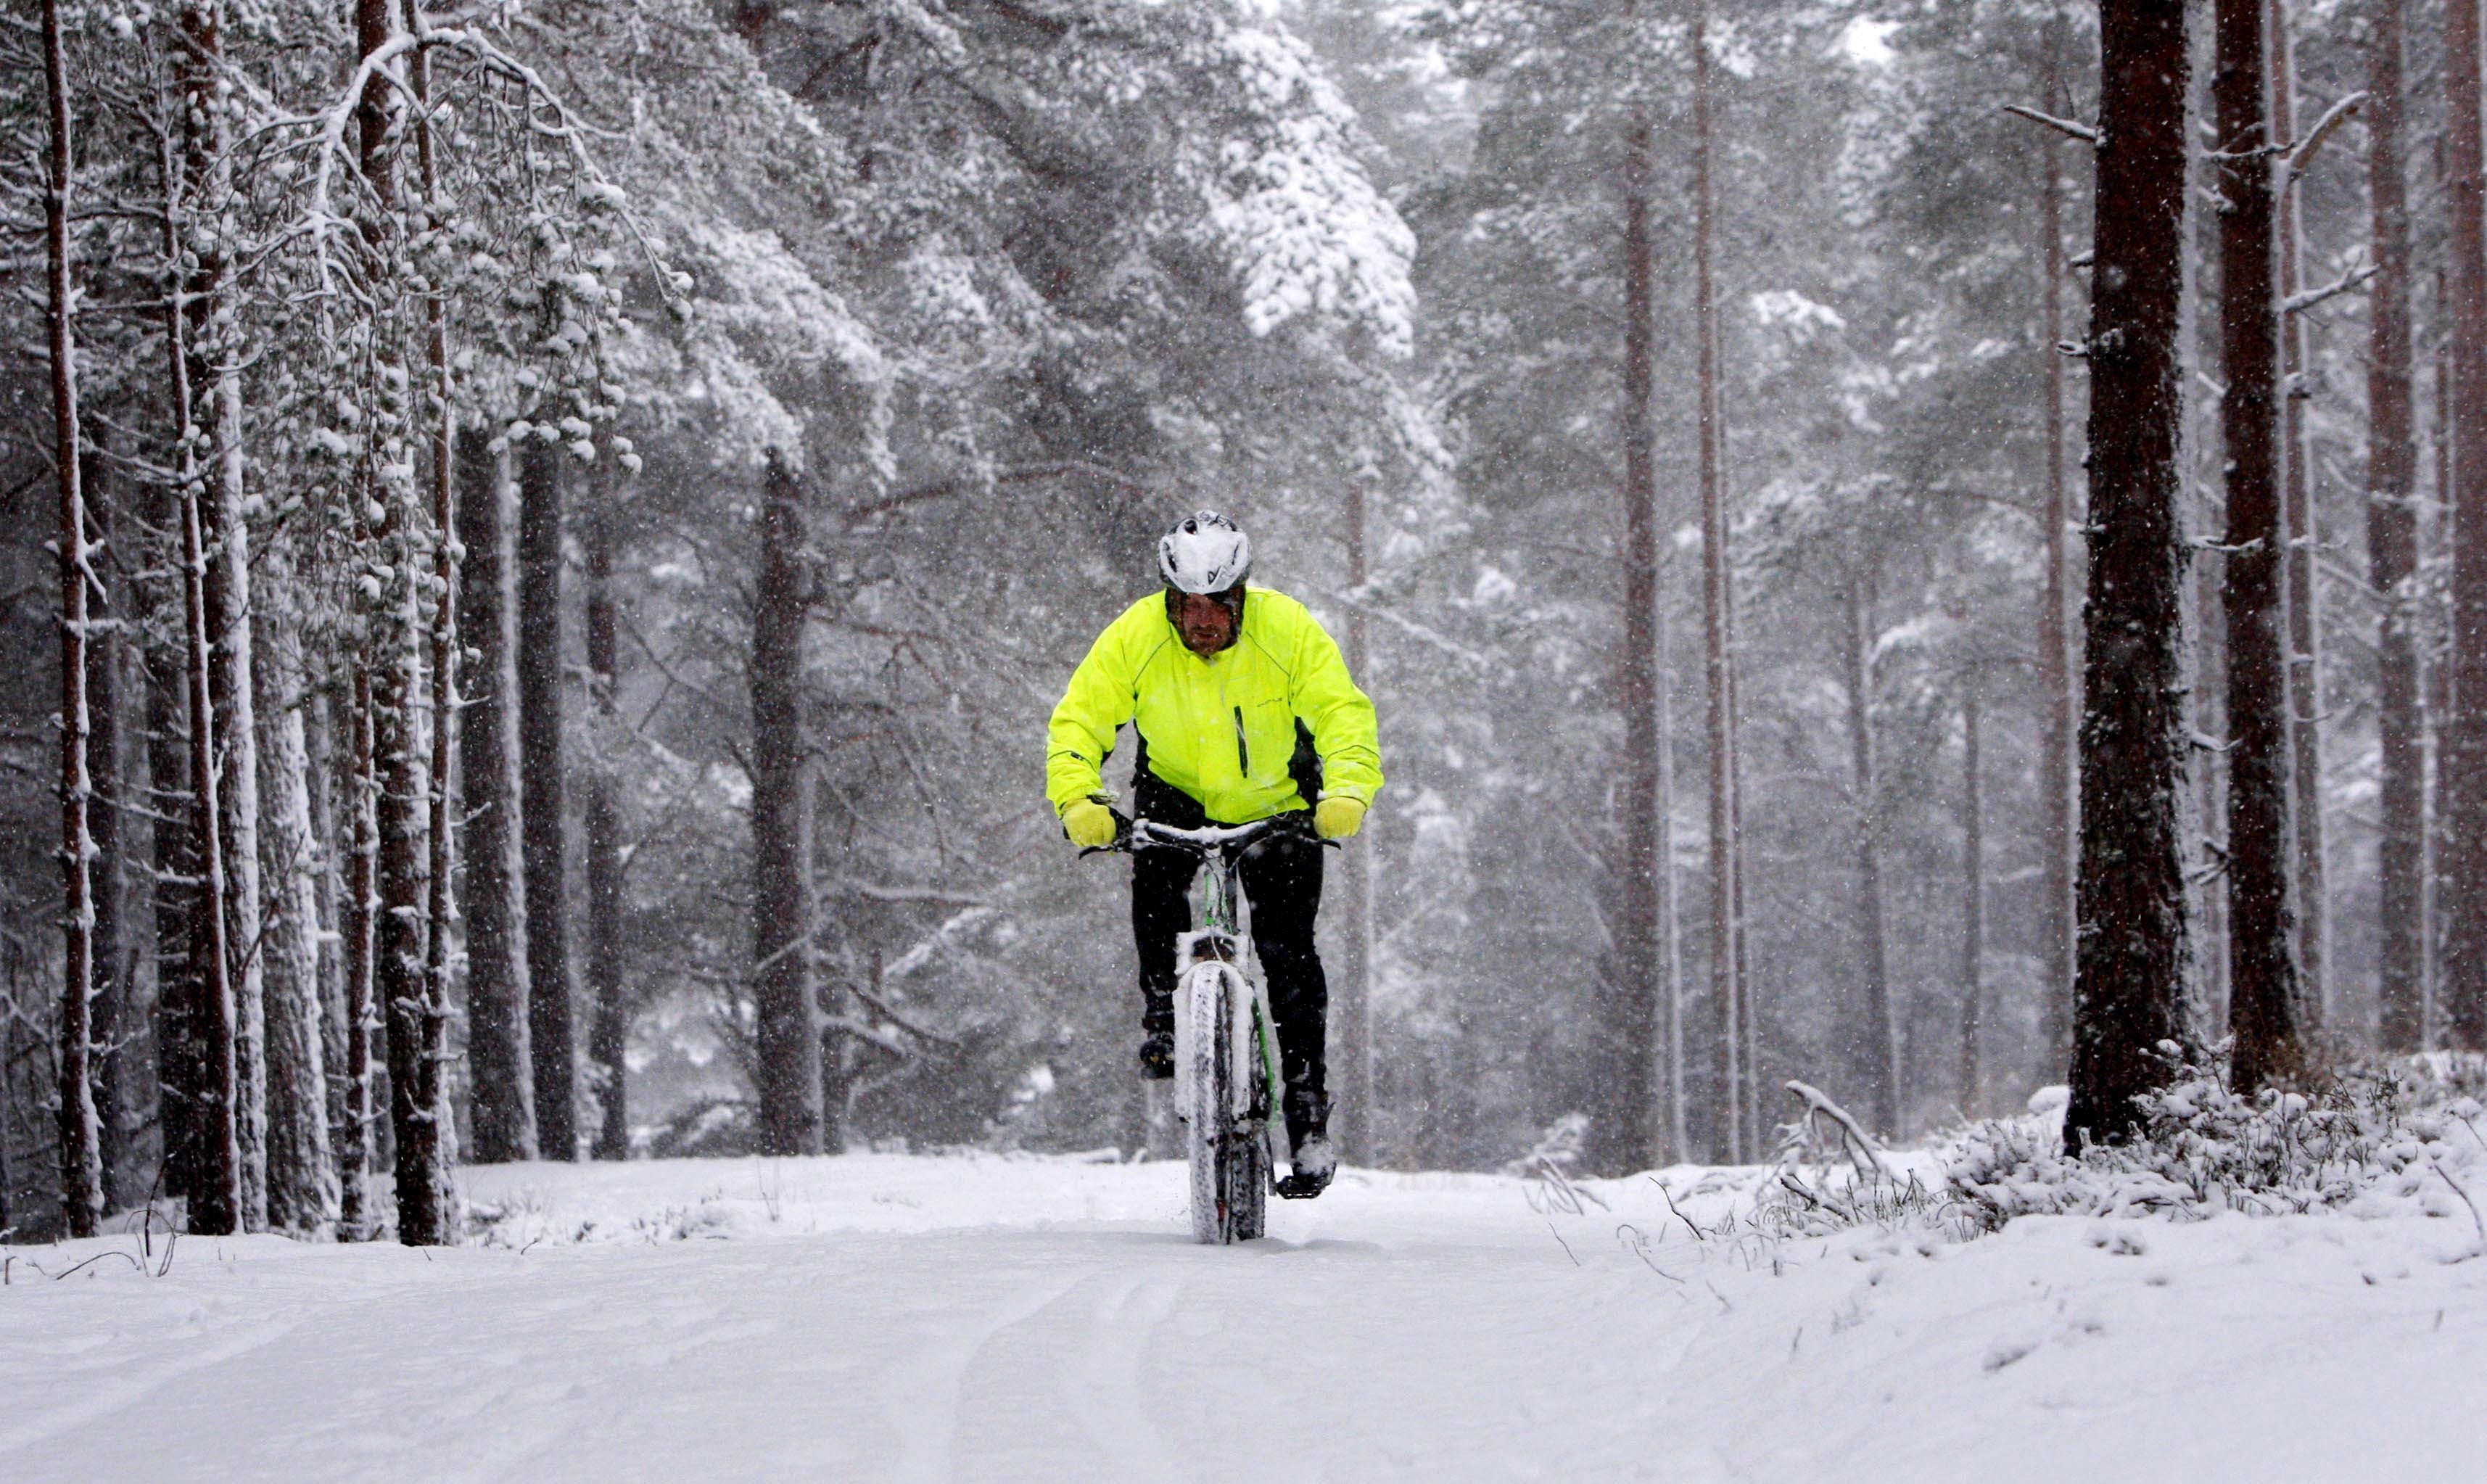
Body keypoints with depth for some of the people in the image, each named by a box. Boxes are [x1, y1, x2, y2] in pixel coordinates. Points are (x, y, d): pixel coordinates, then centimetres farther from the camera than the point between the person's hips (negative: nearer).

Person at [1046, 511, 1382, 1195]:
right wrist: (1078, 800, -35)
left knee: (1288, 952, -9)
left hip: (1276, 804, -1)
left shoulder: (1288, 632, -23)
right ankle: (1164, 1014, -13)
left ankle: (1308, 1107, 2)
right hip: (1178, 795, 1)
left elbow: (1346, 715, -24)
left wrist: (1347, 792, -42)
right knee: (1154, 875, -31)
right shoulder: (1135, 638, -21)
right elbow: (1080, 720, -17)